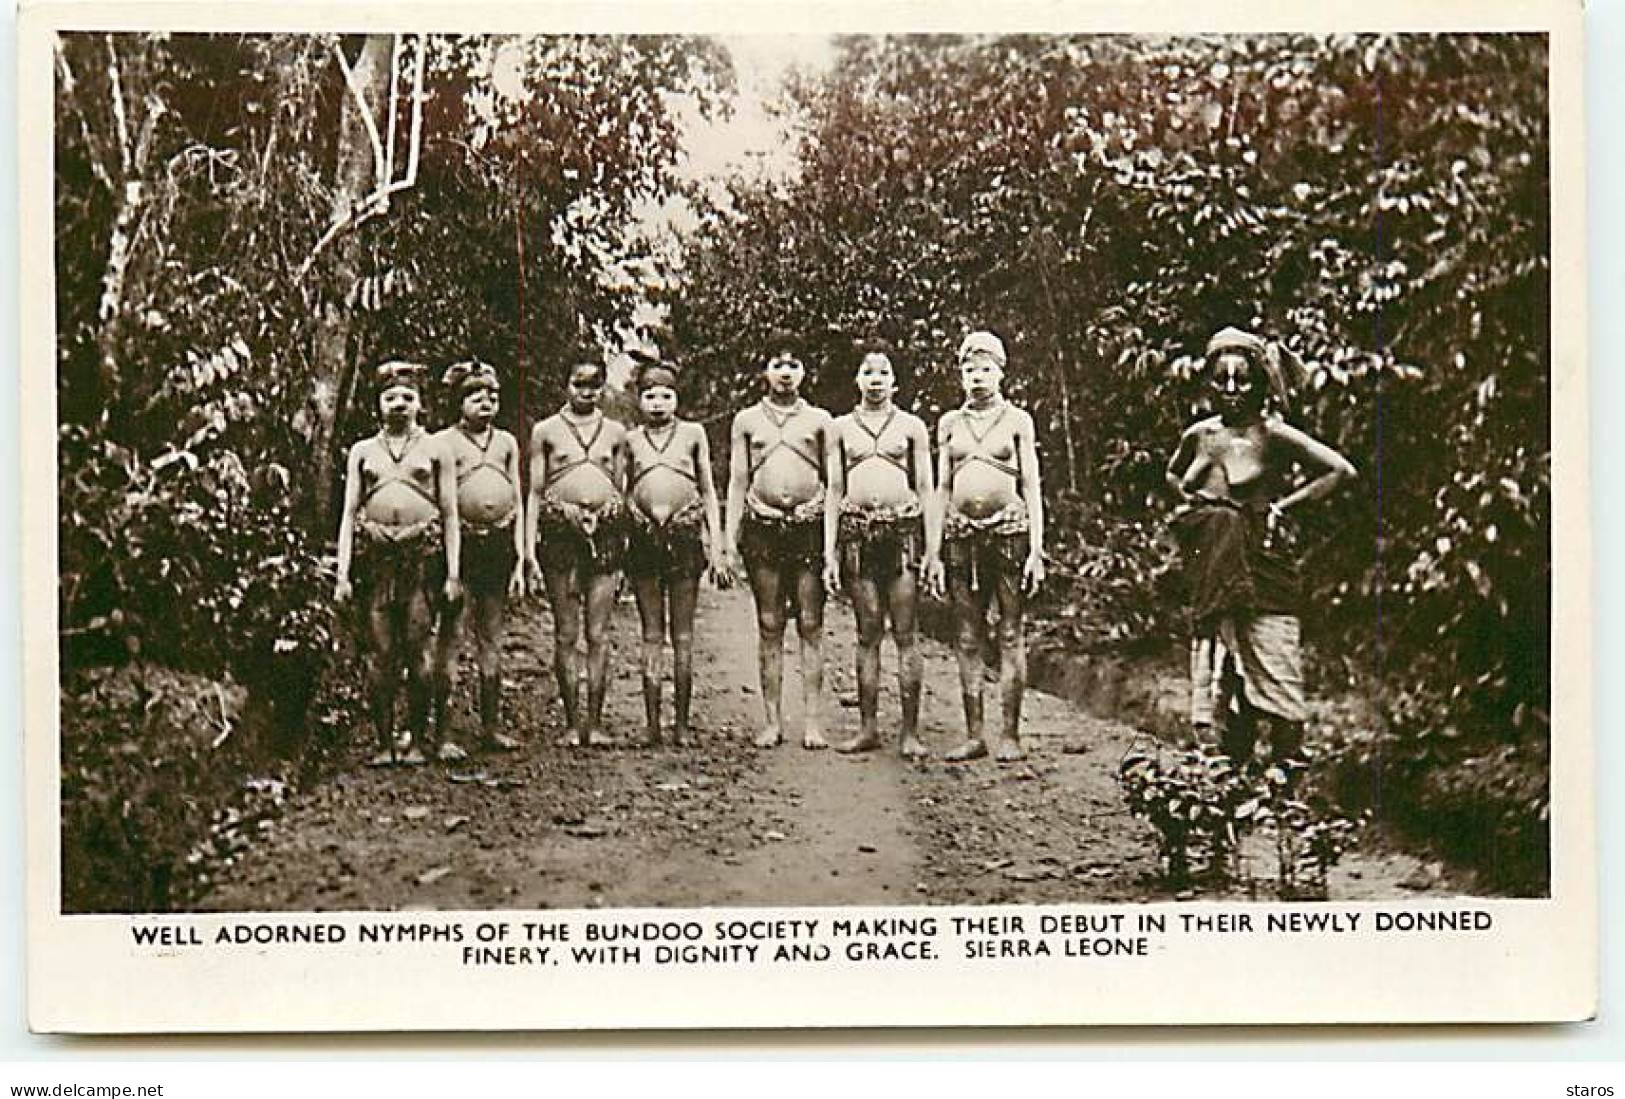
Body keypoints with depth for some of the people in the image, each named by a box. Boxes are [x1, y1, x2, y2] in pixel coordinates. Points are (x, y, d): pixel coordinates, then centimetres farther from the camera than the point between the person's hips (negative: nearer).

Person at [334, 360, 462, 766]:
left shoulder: (435, 450, 11)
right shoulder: (362, 452, 15)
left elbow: (450, 515, 8)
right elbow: (349, 514, 11)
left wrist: (453, 574, 0)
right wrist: (343, 573, 1)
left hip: (423, 554, -1)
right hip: (375, 556, 1)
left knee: (417, 650, -3)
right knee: (381, 653, -1)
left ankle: (416, 741, 6)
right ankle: (385, 743, 5)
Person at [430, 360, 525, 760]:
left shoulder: (507, 442, 12)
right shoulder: (444, 442, -1)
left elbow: (518, 502, 14)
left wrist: (519, 560, 9)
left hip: (499, 543, 5)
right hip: (460, 543, -4)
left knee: (492, 639, 11)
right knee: (449, 638, -4)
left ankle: (490, 727, 19)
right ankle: (444, 734, -2)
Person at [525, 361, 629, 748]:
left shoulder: (615, 432, 13)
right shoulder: (546, 431, 7)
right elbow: (535, 491, 6)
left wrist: (623, 542, 10)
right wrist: (529, 547, -2)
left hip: (604, 531, 1)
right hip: (560, 531, -1)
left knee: (599, 634, 0)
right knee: (566, 634, 1)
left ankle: (595, 722, 5)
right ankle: (572, 722, 8)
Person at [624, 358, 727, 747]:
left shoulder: (693, 433, 9)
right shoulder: (631, 440, 10)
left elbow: (708, 492, 10)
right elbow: (625, 493, 15)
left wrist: (716, 547, 5)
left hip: (686, 535, -1)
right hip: (644, 537, 1)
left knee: (683, 635, 3)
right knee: (651, 634, 4)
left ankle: (681, 723, 7)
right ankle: (653, 724, 6)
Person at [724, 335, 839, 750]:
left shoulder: (819, 420, 9)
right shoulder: (746, 420, 11)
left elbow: (833, 482, 8)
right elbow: (737, 481, 11)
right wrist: (731, 537, 3)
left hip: (810, 525, -1)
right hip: (762, 525, 1)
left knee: (811, 625, -2)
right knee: (769, 626, 4)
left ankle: (813, 720, 1)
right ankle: (772, 720, 8)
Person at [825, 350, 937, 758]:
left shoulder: (911, 426, 9)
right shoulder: (841, 428, 12)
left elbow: (925, 488, 8)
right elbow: (833, 490, 11)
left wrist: (932, 545, 0)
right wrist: (829, 548, 3)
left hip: (903, 530, -1)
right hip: (856, 533, 2)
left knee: (904, 634, -4)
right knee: (867, 634, 4)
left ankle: (910, 732, -2)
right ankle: (868, 727, 9)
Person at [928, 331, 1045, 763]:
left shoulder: (1017, 420, 6)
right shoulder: (949, 423, 13)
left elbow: (1031, 487, 3)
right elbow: (942, 489, 13)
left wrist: (1036, 550, -6)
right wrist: (934, 552, 6)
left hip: (1009, 532, -3)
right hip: (961, 535, 3)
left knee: (1010, 636, -1)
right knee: (968, 639, 4)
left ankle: (1009, 734, 3)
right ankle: (974, 734, 9)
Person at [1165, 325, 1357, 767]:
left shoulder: (1272, 435, -7)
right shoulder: (1198, 435, 9)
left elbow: (1341, 470, -12)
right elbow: (1172, 475, 30)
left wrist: (1284, 504, -9)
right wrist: (1192, 500, 11)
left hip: (1262, 569, -5)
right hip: (1212, 572, 5)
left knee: (1273, 676, -6)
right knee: (1225, 681, 8)